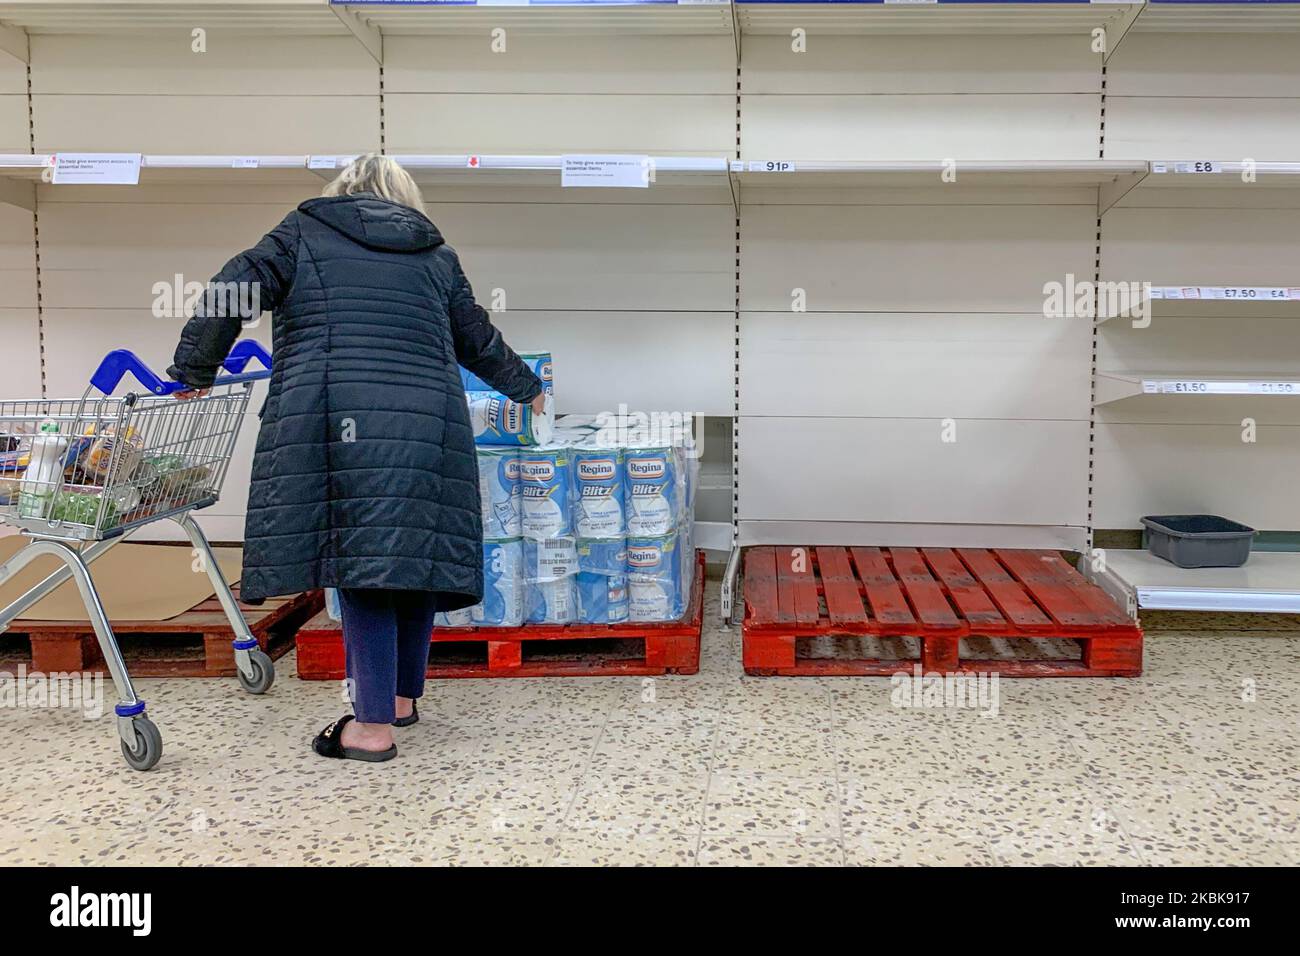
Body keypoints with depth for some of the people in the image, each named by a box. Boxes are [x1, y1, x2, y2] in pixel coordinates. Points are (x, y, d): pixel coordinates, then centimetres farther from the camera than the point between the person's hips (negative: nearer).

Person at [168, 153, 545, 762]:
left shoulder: (304, 232, 16)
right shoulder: (436, 254, 24)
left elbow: (229, 296, 6)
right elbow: (477, 340, 32)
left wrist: (194, 375, 15)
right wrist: (526, 389, 47)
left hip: (339, 423, -3)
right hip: (430, 425, 3)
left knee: (362, 563, -3)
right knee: (413, 556, 12)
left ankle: (373, 725, 0)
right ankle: (403, 696, 27)